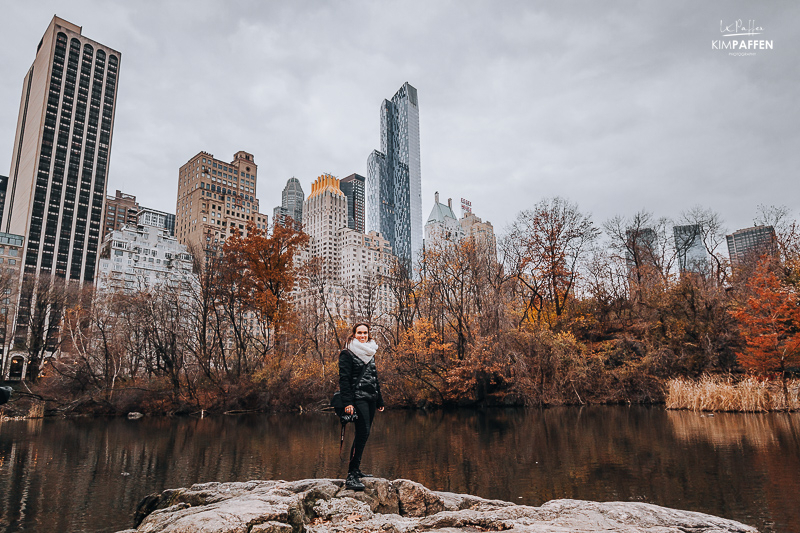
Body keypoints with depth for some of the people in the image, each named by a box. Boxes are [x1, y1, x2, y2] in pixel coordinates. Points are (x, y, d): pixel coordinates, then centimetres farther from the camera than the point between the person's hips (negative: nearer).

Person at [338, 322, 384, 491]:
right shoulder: (347, 353, -4)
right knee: (362, 433, -17)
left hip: (371, 399, 7)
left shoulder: (370, 354, 18)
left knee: (364, 435, 10)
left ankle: (356, 469, 21)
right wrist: (347, 402, -20)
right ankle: (351, 476, -17)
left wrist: (379, 401, 22)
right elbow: (344, 379, -11)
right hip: (358, 398, -7)